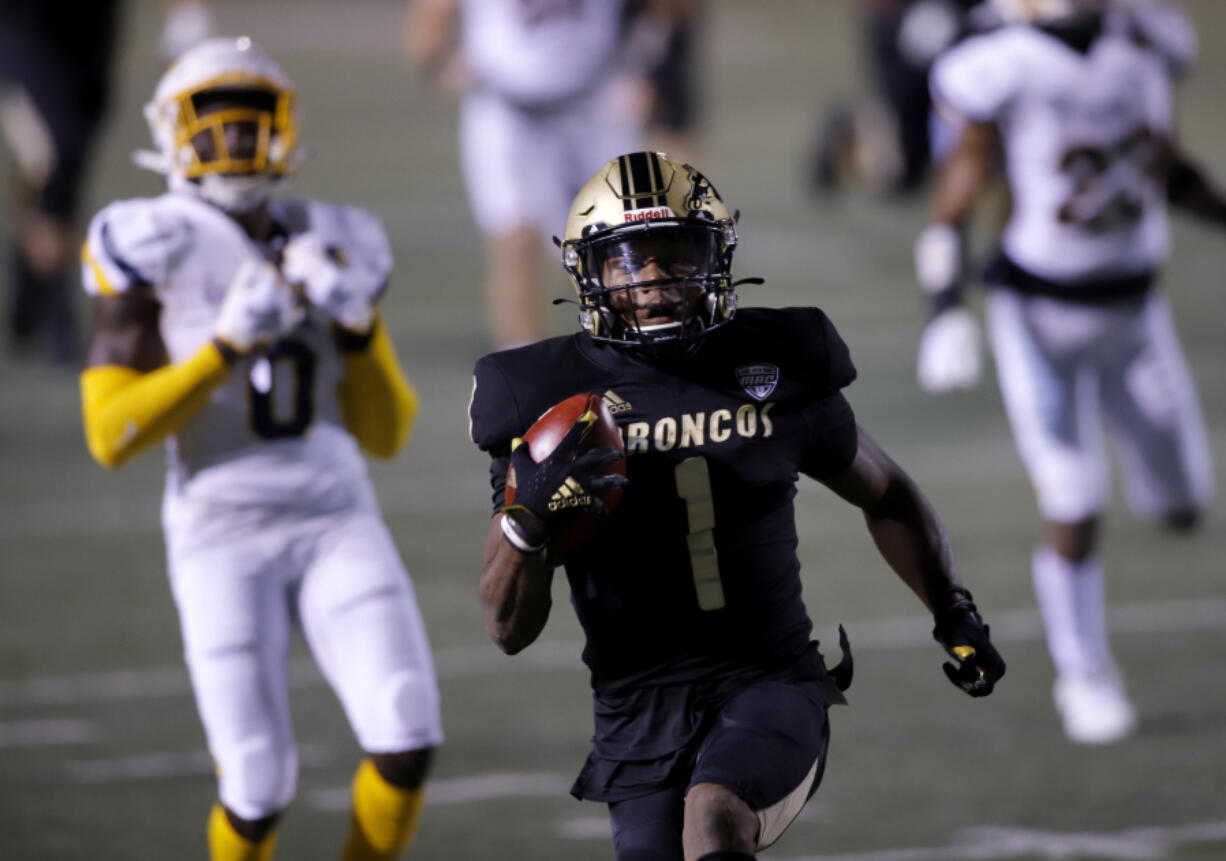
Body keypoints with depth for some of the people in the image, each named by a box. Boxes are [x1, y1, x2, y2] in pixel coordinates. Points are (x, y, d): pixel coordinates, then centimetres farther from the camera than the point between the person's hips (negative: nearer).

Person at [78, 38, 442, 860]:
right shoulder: (155, 250, -6)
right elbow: (110, 437, -11)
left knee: (409, 741, -16)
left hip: (338, 525, 4)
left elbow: (387, 433, 10)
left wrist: (357, 323, -7)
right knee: (261, 788, -8)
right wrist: (227, 345, -18)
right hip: (224, 541, -3)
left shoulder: (331, 248, 9)